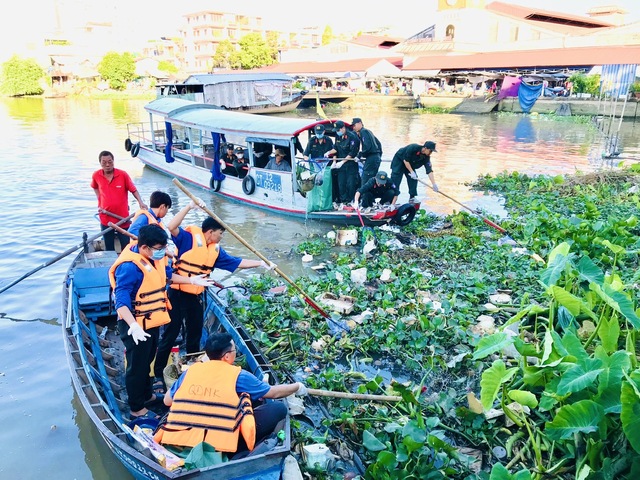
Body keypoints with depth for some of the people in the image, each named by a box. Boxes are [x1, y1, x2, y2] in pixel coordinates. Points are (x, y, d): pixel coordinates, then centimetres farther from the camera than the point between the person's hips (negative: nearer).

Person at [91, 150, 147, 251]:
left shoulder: (123, 174, -12)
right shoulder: (96, 176, -4)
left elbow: (134, 190, -6)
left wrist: (140, 203, -24)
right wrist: (99, 203, 6)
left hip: (123, 219, -2)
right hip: (105, 219, 3)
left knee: (126, 247, 8)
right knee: (109, 248, 15)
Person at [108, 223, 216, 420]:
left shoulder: (155, 258, -1)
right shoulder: (129, 267, -29)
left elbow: (167, 274, 18)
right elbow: (121, 301, -35)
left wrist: (192, 281, 19)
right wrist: (133, 326, -47)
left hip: (152, 321, 9)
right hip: (136, 326, -9)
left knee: (147, 361, 26)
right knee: (137, 366, 7)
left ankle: (147, 395, 46)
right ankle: (137, 408, 24)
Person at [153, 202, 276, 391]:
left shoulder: (215, 249, 7)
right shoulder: (189, 238, -12)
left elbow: (237, 262, 10)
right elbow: (171, 227, -28)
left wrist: (261, 263, 5)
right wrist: (190, 207, -34)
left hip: (196, 297, 7)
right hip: (178, 294, -7)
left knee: (195, 334, 17)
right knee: (170, 334, 0)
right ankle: (158, 374, 14)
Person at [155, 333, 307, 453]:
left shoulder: (191, 370, 7)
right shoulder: (238, 376, -2)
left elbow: (167, 401, 20)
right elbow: (274, 392, 11)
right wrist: (297, 387, 28)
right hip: (219, 445, -5)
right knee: (278, 408, -1)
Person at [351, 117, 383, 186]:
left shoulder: (363, 131, -8)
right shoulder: (368, 131, 21)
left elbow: (367, 146, -20)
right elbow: (378, 143, 25)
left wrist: (359, 155, -11)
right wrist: (379, 155, 25)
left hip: (371, 159, -10)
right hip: (376, 158, 10)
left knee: (365, 183, -10)